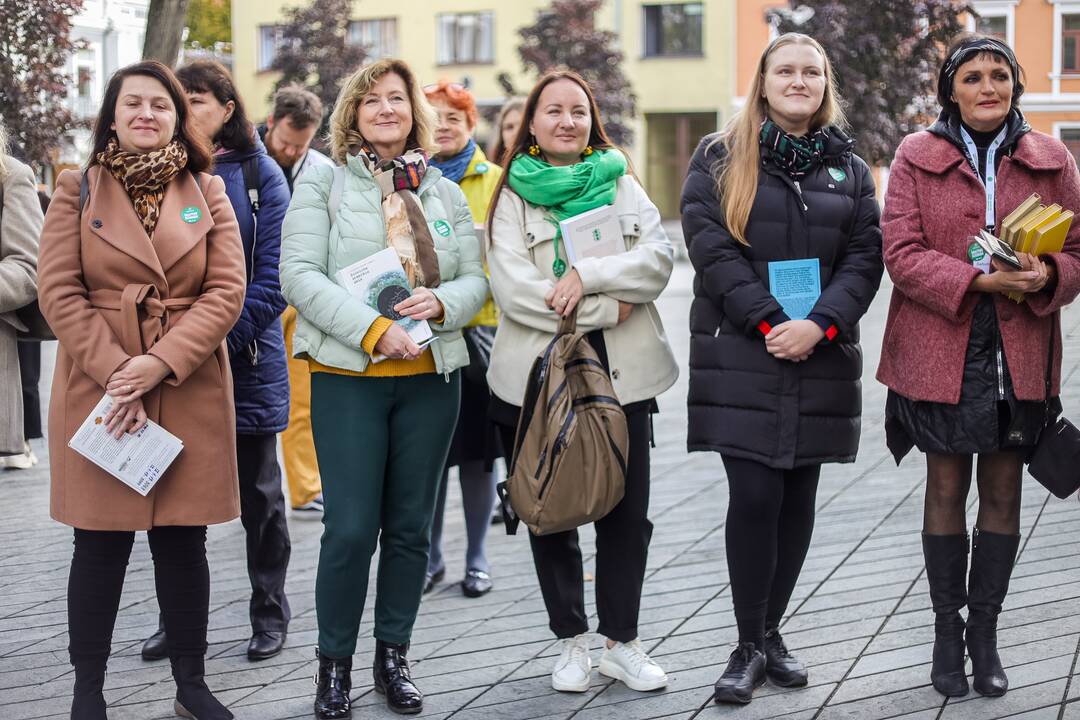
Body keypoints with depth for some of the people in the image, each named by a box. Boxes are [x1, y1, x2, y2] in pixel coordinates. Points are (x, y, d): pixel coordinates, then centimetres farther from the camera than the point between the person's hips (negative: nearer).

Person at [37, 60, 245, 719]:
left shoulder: (208, 192, 8)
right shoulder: (78, 190, 5)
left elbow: (227, 292, -1)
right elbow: (59, 292, -3)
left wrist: (158, 365, -13)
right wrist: (115, 373, -14)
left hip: (189, 390, 1)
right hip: (98, 388, -1)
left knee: (184, 541, 7)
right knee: (101, 543, 3)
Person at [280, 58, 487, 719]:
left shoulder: (445, 192, 13)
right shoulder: (323, 184, 1)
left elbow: (477, 279, 9)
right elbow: (300, 274, -10)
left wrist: (441, 302, -14)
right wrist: (373, 329, -20)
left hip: (431, 379, 4)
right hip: (348, 376, -3)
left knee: (411, 526, 9)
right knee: (351, 529, -6)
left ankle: (394, 658, 22)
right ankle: (335, 663, 11)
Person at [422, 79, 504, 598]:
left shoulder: (495, 182, 5)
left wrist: (500, 316, -13)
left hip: (479, 331, -1)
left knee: (477, 449, 4)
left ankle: (477, 559, 17)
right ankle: (430, 556, 20)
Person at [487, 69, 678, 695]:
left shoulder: (622, 185, 10)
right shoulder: (514, 197, 3)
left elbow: (659, 260, -4)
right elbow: (513, 288, -11)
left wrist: (585, 274, -18)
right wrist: (605, 308, -14)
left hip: (623, 373, 2)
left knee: (627, 513, 4)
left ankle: (622, 640, 17)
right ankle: (572, 640, 20)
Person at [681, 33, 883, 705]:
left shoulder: (849, 168, 13)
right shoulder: (721, 159, 4)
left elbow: (866, 255, 4)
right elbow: (710, 247, -6)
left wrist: (819, 324, -12)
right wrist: (769, 321, -15)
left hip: (821, 359, 3)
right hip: (741, 358, -3)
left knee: (798, 497, 6)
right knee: (754, 497, -9)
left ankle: (773, 631, 20)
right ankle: (749, 646, 2)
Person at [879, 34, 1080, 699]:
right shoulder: (918, 157, 0)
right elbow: (902, 252, -8)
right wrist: (980, 280, -21)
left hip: (1019, 352, 2)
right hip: (940, 349, -2)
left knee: (1004, 493, 7)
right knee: (946, 490, 6)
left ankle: (985, 632, 19)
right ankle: (947, 631, 19)